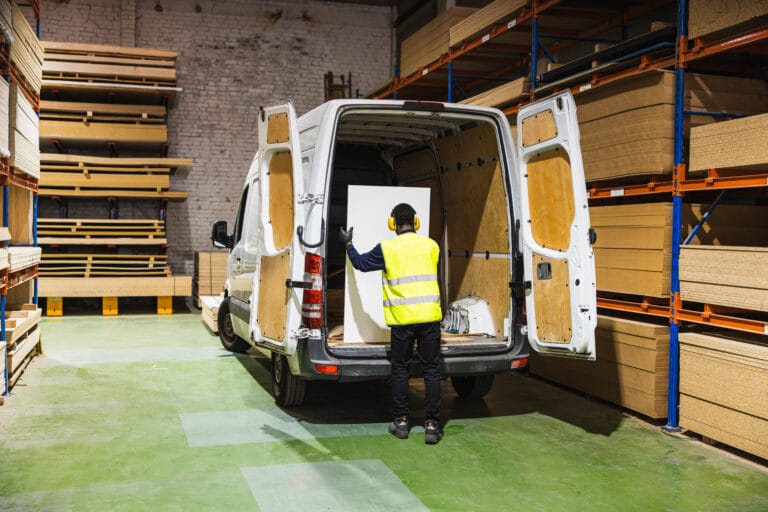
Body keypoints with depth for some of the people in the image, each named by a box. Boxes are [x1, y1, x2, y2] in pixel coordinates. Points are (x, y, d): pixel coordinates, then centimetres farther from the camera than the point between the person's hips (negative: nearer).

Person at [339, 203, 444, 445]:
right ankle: (432, 424, 4)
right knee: (431, 371, 6)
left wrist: (348, 243, 28)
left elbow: (360, 263, 10)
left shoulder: (387, 248, -4)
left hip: (402, 319, -2)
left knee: (400, 371, 12)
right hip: (429, 316, 2)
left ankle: (401, 421, 18)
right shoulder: (431, 246, 5)